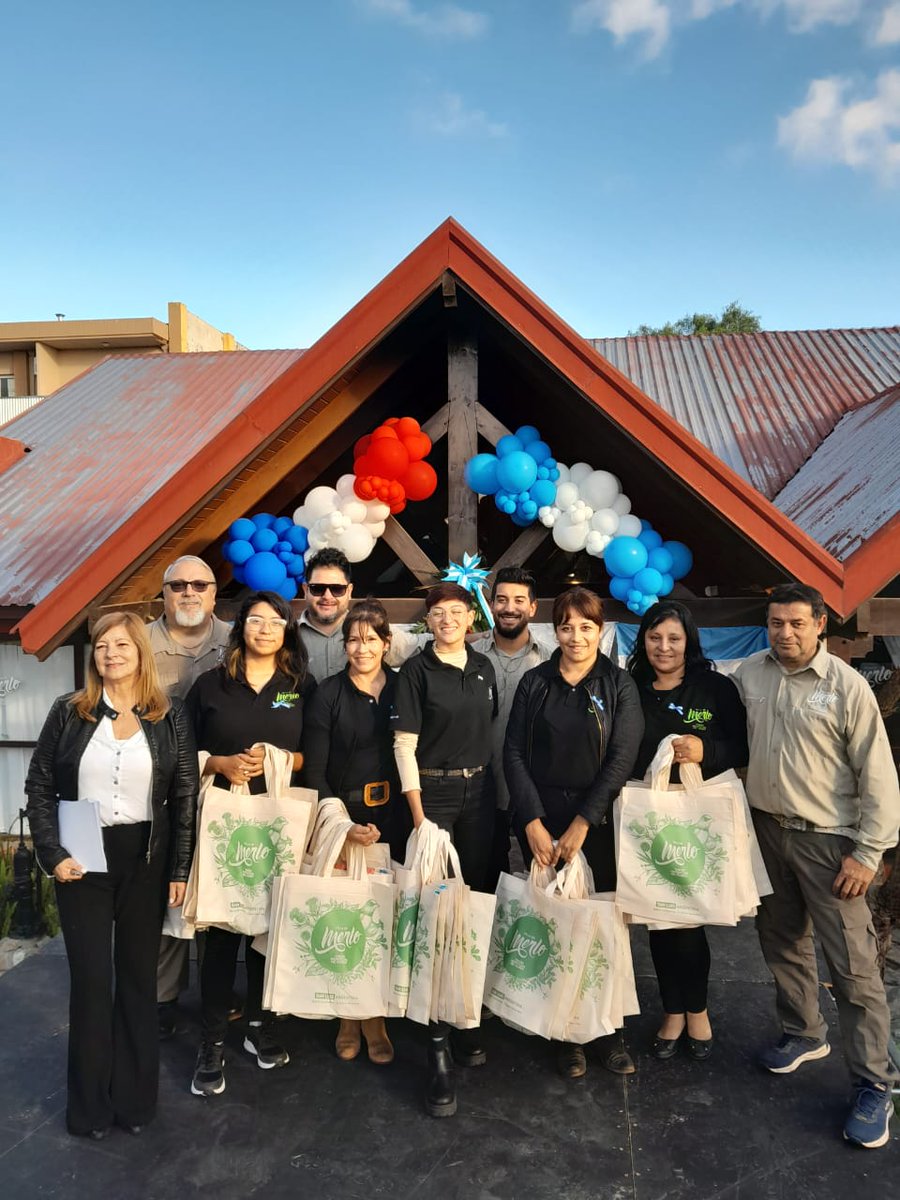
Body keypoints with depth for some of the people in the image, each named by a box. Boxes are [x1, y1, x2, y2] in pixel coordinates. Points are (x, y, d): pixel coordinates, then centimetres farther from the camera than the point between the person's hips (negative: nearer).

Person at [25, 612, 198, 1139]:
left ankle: (135, 1096, 27)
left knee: (139, 975, 11)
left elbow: (186, 796, -1)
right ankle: (90, 1102, 24)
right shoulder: (69, 712, -2)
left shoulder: (171, 716, -2)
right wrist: (53, 854, -9)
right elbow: (39, 787, 1)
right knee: (91, 977, 6)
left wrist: (180, 869, -3)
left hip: (146, 859, 0)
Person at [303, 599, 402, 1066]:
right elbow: (314, 772, -3)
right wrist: (345, 825, -11)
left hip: (393, 822, 2)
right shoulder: (328, 694, -1)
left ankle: (374, 1018, 21)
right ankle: (349, 1018, 21)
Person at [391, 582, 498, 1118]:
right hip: (432, 793, -4)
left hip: (479, 793, 5)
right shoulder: (417, 670, -6)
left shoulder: (484, 667, 8)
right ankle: (439, 1046, 2)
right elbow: (405, 744, -8)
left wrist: (497, 792, 9)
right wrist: (418, 815, -12)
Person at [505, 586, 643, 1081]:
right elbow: (513, 753, 1)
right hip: (542, 821, 1)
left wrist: (582, 823, -12)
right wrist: (533, 822, -8)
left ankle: (609, 1030, 21)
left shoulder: (619, 685, 2)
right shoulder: (534, 682, 5)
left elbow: (621, 759, -6)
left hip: (600, 821, -1)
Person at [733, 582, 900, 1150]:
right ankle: (804, 1034, 39)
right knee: (783, 941, 18)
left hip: (828, 840, -5)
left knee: (852, 963, 0)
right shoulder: (750, 672, -1)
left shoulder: (847, 686, -13)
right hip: (767, 829, 5)